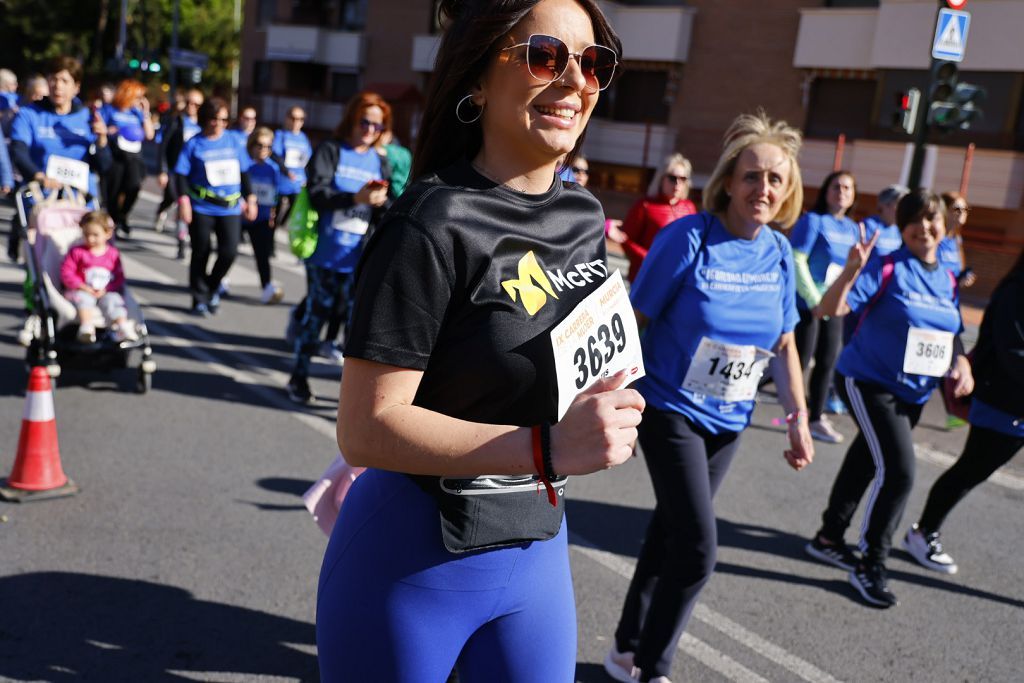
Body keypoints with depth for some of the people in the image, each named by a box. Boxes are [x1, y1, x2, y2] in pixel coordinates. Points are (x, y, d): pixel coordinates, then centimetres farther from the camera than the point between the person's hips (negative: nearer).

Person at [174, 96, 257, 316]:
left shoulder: (232, 141, 8)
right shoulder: (194, 144, -1)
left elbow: (244, 172, 15)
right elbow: (182, 174, -2)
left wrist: (250, 198, 12)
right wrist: (184, 200, -13)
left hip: (230, 208, 2)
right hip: (201, 209, -2)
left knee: (229, 252, -9)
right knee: (200, 254, 5)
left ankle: (213, 286, 19)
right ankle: (200, 299, 18)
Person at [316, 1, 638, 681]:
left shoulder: (585, 217, 1)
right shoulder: (434, 225, -20)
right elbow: (364, 429, -23)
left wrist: (606, 419, 3)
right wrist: (548, 449, -30)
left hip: (538, 548, 6)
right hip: (416, 558, -6)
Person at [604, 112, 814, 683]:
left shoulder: (779, 252, -1)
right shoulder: (688, 237, -17)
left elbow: (784, 343, 9)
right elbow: (635, 321, -12)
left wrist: (799, 415, 4)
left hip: (729, 421, 5)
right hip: (670, 409, -5)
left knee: (672, 531, 15)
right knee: (698, 549, -8)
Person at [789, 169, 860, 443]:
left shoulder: (852, 228, 10)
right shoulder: (812, 220, -10)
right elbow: (797, 262, -16)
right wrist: (814, 300, -18)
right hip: (807, 303, -7)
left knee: (828, 363, 10)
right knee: (802, 362, -2)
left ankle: (817, 418, 20)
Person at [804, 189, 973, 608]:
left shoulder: (947, 281, 6)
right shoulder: (887, 269, -14)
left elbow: (952, 334, 16)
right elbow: (829, 310, -23)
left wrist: (962, 365, -3)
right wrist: (852, 269, -37)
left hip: (913, 394, 7)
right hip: (868, 383, -7)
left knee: (865, 464, 19)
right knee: (898, 471, -16)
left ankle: (829, 539, 37)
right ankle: (871, 566, 1)